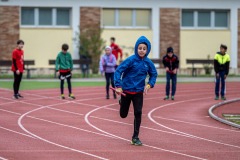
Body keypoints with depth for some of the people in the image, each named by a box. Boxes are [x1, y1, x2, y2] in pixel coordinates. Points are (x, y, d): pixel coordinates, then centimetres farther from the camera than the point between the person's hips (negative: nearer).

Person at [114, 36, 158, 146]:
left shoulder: (148, 62, -5)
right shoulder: (131, 60, -17)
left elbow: (154, 74, 11)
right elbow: (118, 71, -17)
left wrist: (149, 85, -6)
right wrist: (118, 86, -25)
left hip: (138, 92, 2)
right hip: (126, 90, -2)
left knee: (138, 113, -8)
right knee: (123, 115, 11)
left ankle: (135, 137, 5)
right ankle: (121, 102, 49)